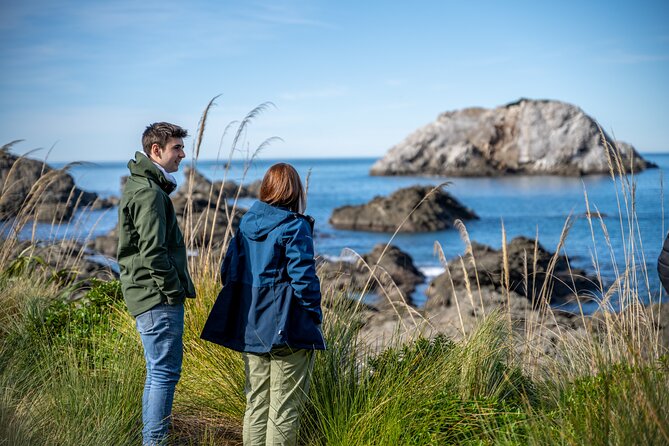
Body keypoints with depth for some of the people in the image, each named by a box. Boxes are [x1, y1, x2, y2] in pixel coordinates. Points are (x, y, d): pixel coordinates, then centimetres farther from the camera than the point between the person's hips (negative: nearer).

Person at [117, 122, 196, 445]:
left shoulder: (141, 186, 17)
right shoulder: (149, 192, -16)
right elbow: (152, 252, -23)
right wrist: (174, 291, -16)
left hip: (148, 297, 11)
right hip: (158, 299, -11)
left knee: (158, 373, 16)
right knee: (165, 373, -6)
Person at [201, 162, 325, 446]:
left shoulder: (246, 224, 7)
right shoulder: (295, 227, -13)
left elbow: (228, 271, 11)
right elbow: (303, 278, -17)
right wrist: (314, 315, -4)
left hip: (251, 328, 6)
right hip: (287, 327, -6)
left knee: (256, 402, 16)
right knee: (284, 408, 1)